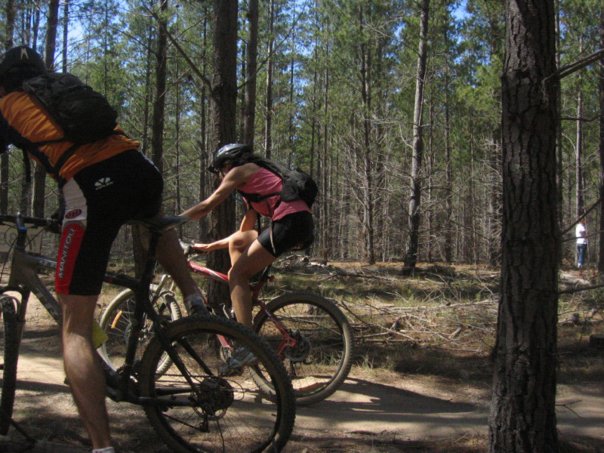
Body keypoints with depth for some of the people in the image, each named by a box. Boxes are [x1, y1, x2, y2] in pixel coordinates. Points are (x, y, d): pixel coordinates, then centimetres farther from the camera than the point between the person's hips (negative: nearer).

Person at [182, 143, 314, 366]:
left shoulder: (240, 171, 8)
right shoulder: (252, 187, 33)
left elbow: (206, 207, 5)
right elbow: (244, 231, 35)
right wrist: (210, 246, 37)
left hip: (289, 220, -9)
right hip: (303, 222, 9)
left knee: (237, 273, -5)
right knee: (236, 243, 21)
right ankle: (242, 318, 17)